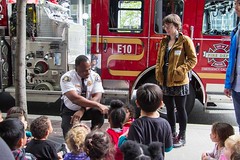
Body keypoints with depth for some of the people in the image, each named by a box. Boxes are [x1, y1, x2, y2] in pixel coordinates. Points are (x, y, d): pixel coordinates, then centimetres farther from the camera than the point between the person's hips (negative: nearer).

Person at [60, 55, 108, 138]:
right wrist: (97, 105, -41)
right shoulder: (67, 78, -24)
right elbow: (75, 98, -36)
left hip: (88, 109, 2)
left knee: (100, 112, -28)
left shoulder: (95, 76, -13)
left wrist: (83, 110, -35)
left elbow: (97, 97, -20)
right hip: (70, 110, -2)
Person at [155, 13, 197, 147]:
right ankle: (172, 134, 29)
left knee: (180, 109, 5)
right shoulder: (164, 41, 12)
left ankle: (182, 137, 19)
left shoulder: (185, 40, -6)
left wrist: (180, 70, -17)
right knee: (169, 109, 14)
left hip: (179, 82, -6)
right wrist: (158, 73, 3)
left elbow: (193, 59, -8)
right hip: (165, 81, 6)